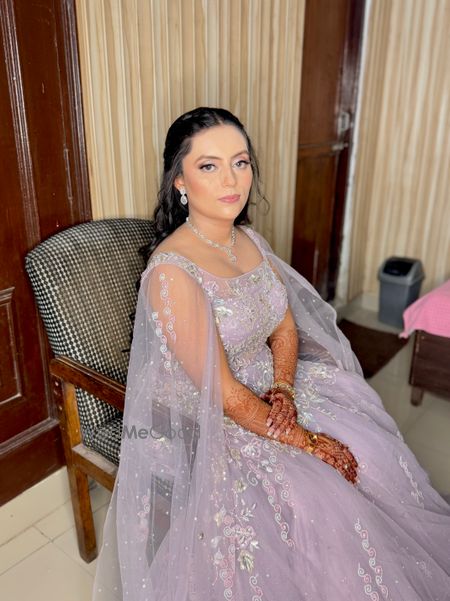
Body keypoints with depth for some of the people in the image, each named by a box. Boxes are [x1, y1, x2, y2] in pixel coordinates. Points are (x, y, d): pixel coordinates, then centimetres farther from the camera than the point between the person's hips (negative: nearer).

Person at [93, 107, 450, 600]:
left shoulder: (250, 241, -1)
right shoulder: (171, 272, -26)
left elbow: (286, 327, 6)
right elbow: (223, 394, -23)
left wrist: (283, 391, -11)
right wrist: (303, 441, -15)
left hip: (270, 393, 7)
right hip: (205, 427, -7)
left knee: (375, 459, 1)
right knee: (324, 511, -14)